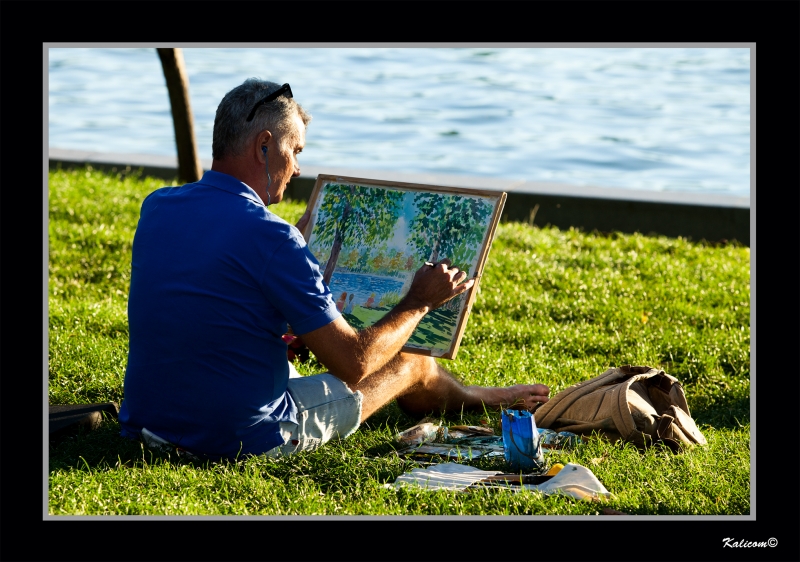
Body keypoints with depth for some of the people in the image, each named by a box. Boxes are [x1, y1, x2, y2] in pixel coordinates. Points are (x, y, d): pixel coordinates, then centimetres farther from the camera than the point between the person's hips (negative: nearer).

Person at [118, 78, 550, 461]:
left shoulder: (155, 208, -1)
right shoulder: (270, 238, -23)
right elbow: (353, 363, -16)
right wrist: (418, 304, 1)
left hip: (145, 422, 7)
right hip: (240, 439, -7)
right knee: (410, 368, 15)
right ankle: (475, 399, 51)